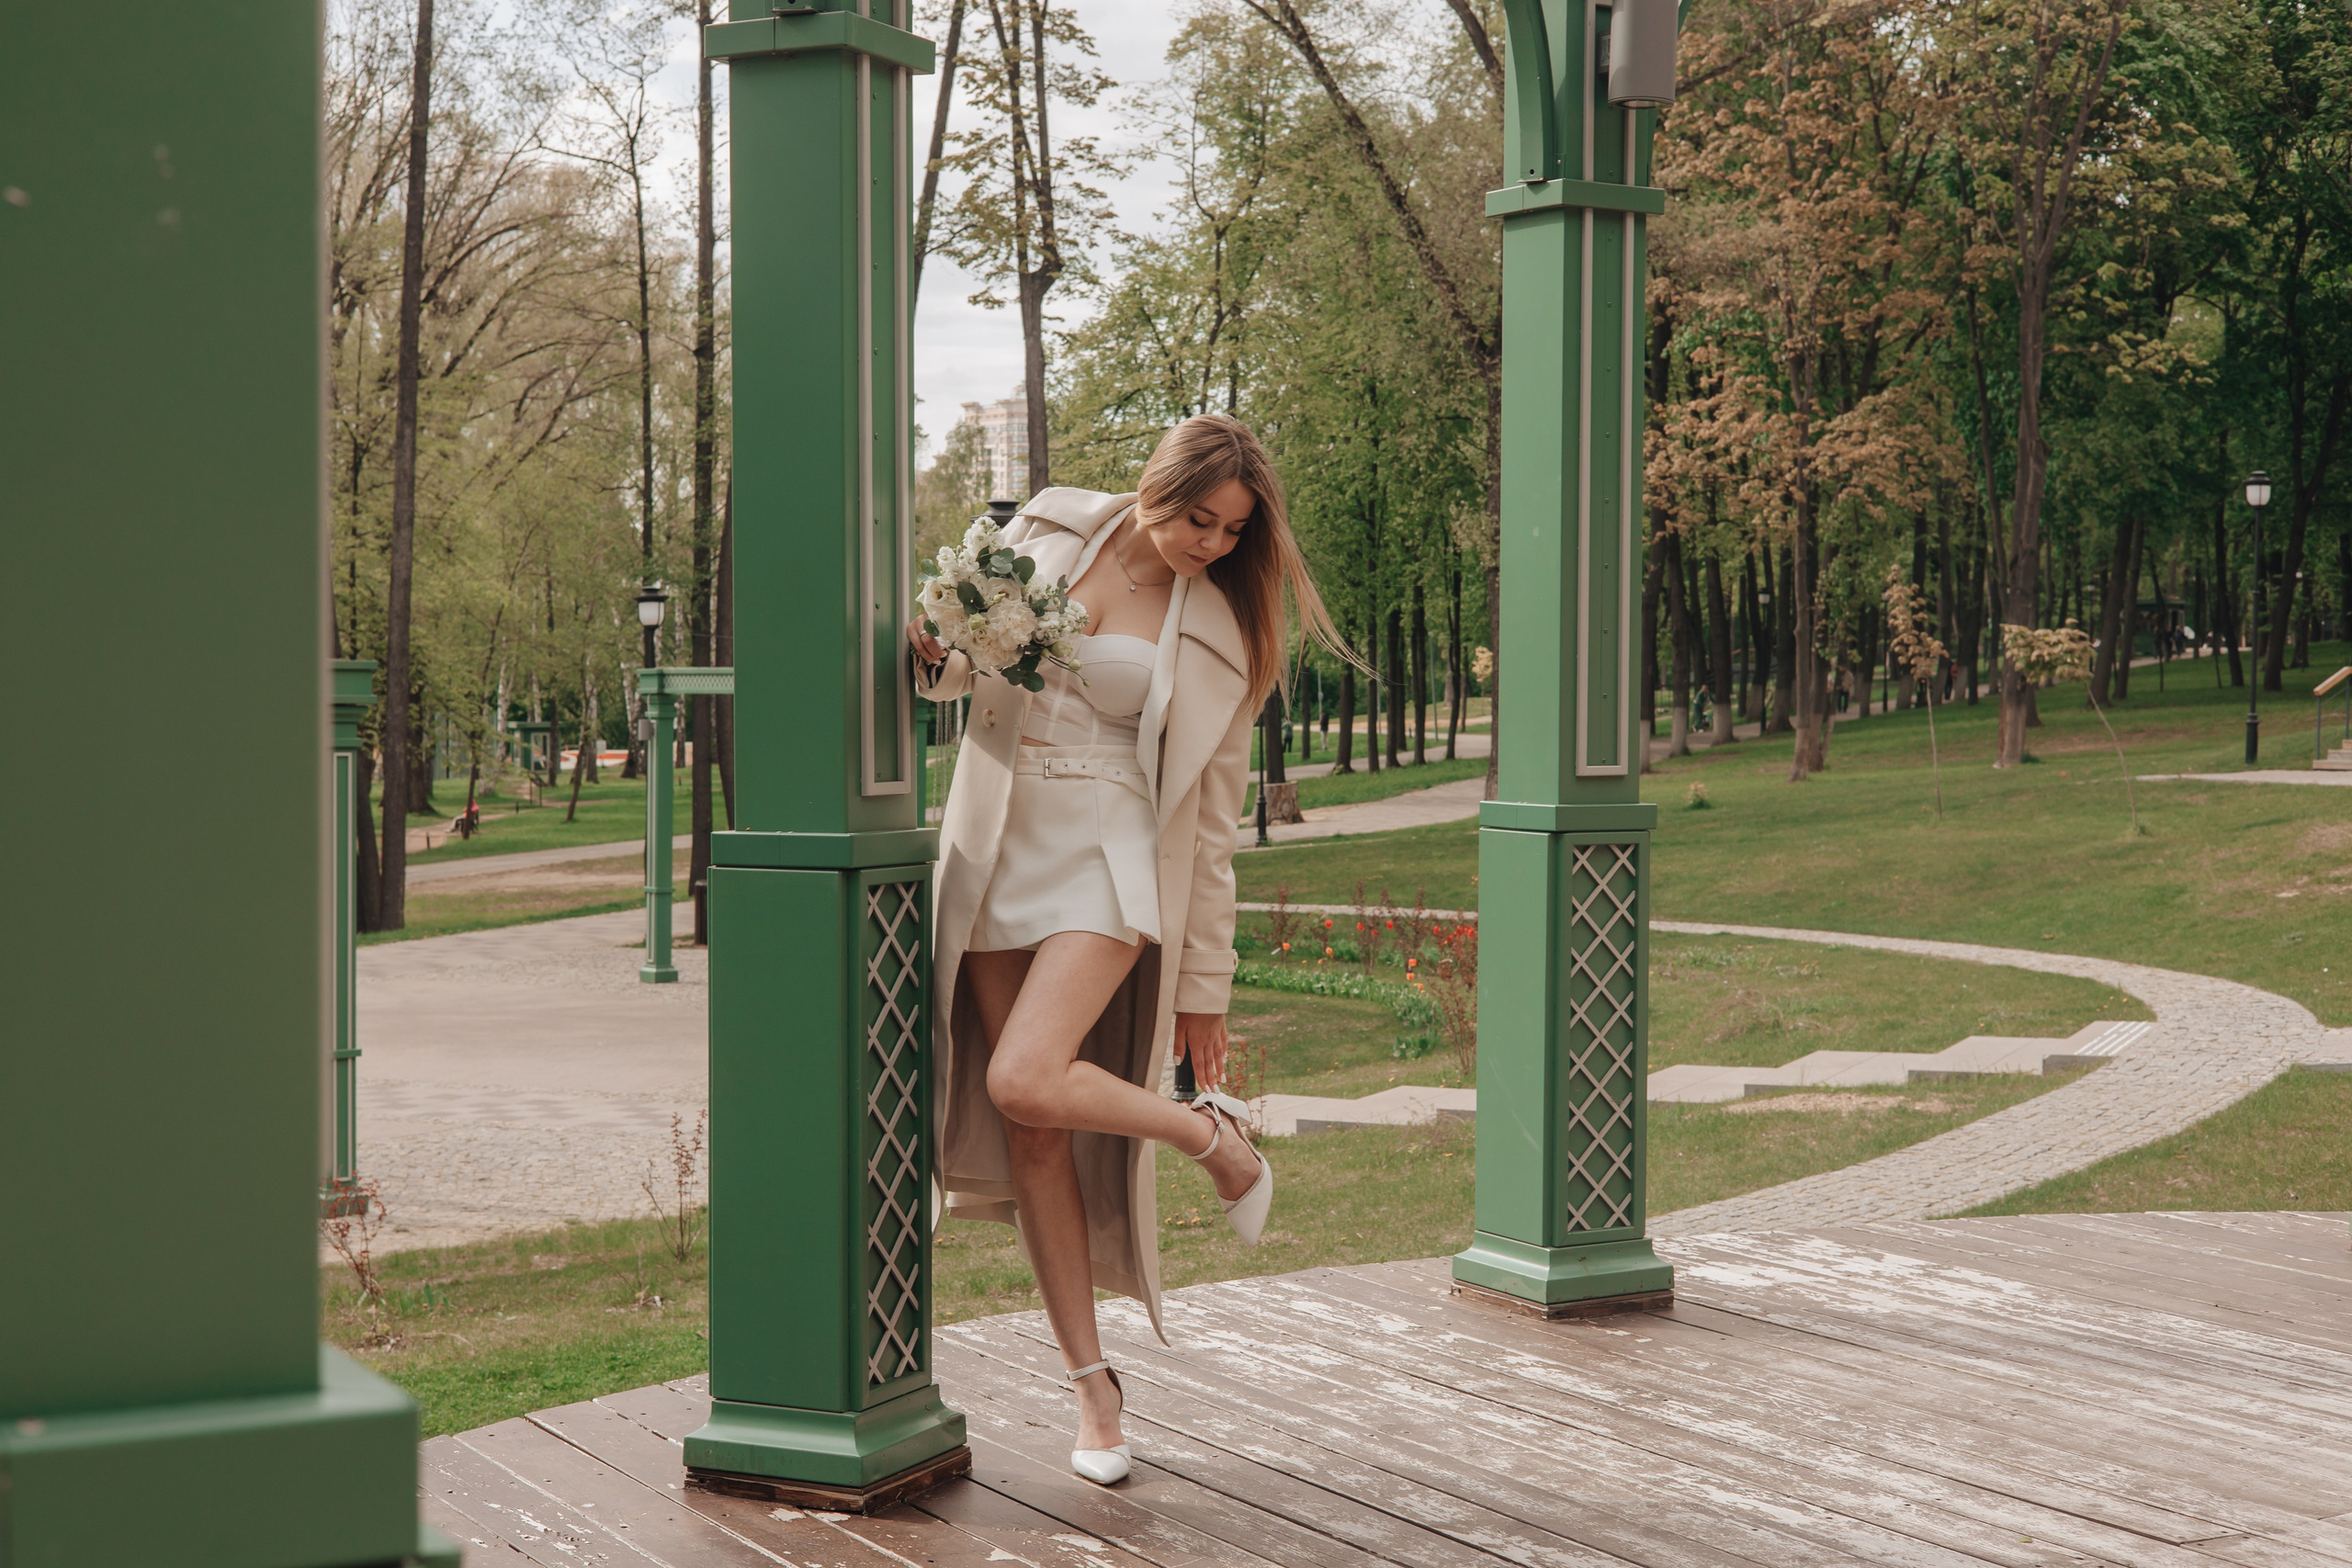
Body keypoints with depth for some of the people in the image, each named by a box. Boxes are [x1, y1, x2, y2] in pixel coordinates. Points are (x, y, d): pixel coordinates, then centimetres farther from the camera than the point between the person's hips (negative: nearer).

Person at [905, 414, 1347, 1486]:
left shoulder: (1217, 635, -1)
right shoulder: (1050, 532, 5)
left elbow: (1211, 821, 2)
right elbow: (962, 667, 17)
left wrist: (1204, 988, 3)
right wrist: (931, 651, -9)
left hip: (1111, 860, -3)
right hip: (994, 852, 4)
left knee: (1025, 1082, -26)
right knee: (1032, 1139, 1)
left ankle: (1217, 1136, 1)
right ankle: (1092, 1386, 11)